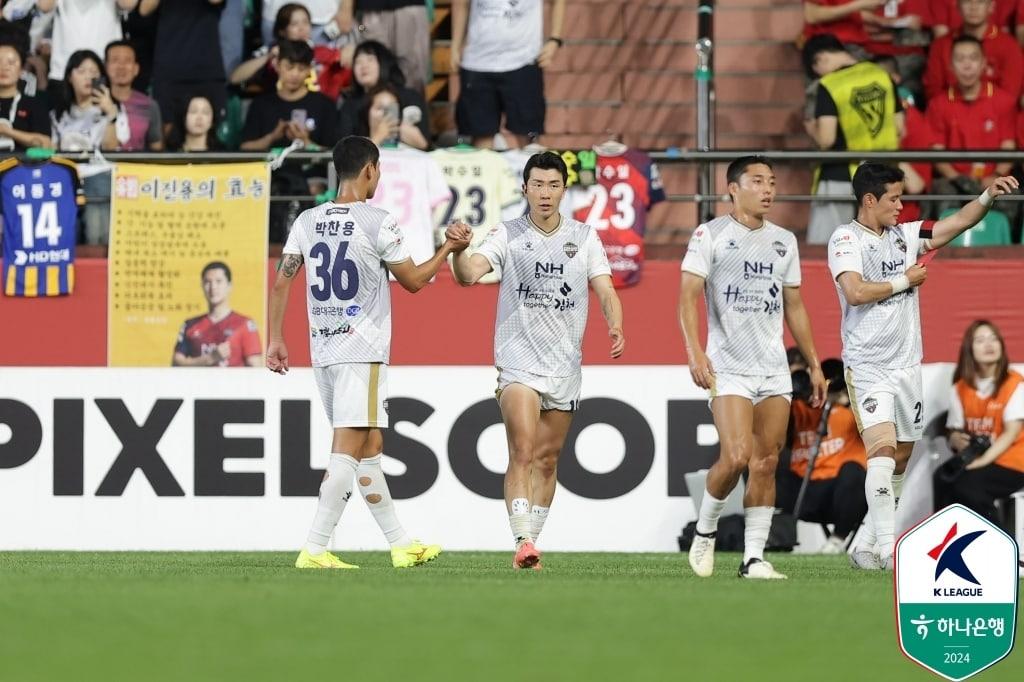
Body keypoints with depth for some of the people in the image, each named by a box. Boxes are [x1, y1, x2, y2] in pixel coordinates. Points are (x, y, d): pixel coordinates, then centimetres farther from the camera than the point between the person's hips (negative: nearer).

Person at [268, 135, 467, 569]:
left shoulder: (307, 222, 6)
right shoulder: (378, 223, -9)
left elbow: (281, 283, 7)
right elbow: (413, 280, 1)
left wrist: (275, 340, 14)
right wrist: (448, 250, 16)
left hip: (323, 352, 7)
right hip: (363, 350, -7)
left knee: (369, 448, 14)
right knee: (347, 451, -9)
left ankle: (401, 544, 22)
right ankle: (314, 550, -17)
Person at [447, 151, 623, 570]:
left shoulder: (584, 237, 6)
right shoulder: (507, 236, -1)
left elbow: (605, 290, 1)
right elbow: (469, 274, -14)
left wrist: (614, 325, -19)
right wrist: (458, 249, -36)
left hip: (565, 363, 3)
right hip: (518, 359, -3)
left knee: (547, 460, 9)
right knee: (522, 452, -18)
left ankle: (531, 542, 18)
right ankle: (523, 542, -25)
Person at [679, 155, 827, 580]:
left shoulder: (784, 241, 14)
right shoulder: (710, 235, -2)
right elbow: (688, 297, -7)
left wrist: (814, 365, 17)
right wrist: (695, 351, -21)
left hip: (774, 370, 5)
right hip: (728, 369, -5)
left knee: (766, 465, 0)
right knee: (736, 458, -17)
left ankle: (754, 557, 3)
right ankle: (705, 531, 7)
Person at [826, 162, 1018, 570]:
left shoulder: (905, 236, 10)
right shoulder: (846, 239, -7)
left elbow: (958, 223, 9)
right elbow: (855, 291, -21)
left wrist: (988, 196, -6)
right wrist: (905, 281, -11)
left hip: (907, 365, 7)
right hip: (868, 365, -7)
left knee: (900, 463, 8)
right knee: (883, 451, -19)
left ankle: (866, 547, 17)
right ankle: (888, 548, -22)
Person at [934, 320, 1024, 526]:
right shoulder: (960, 389, 11)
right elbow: (954, 432, 10)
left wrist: (983, 459, -23)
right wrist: (957, 440, -17)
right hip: (973, 459, 4)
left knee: (966, 483, -31)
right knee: (943, 476, -28)